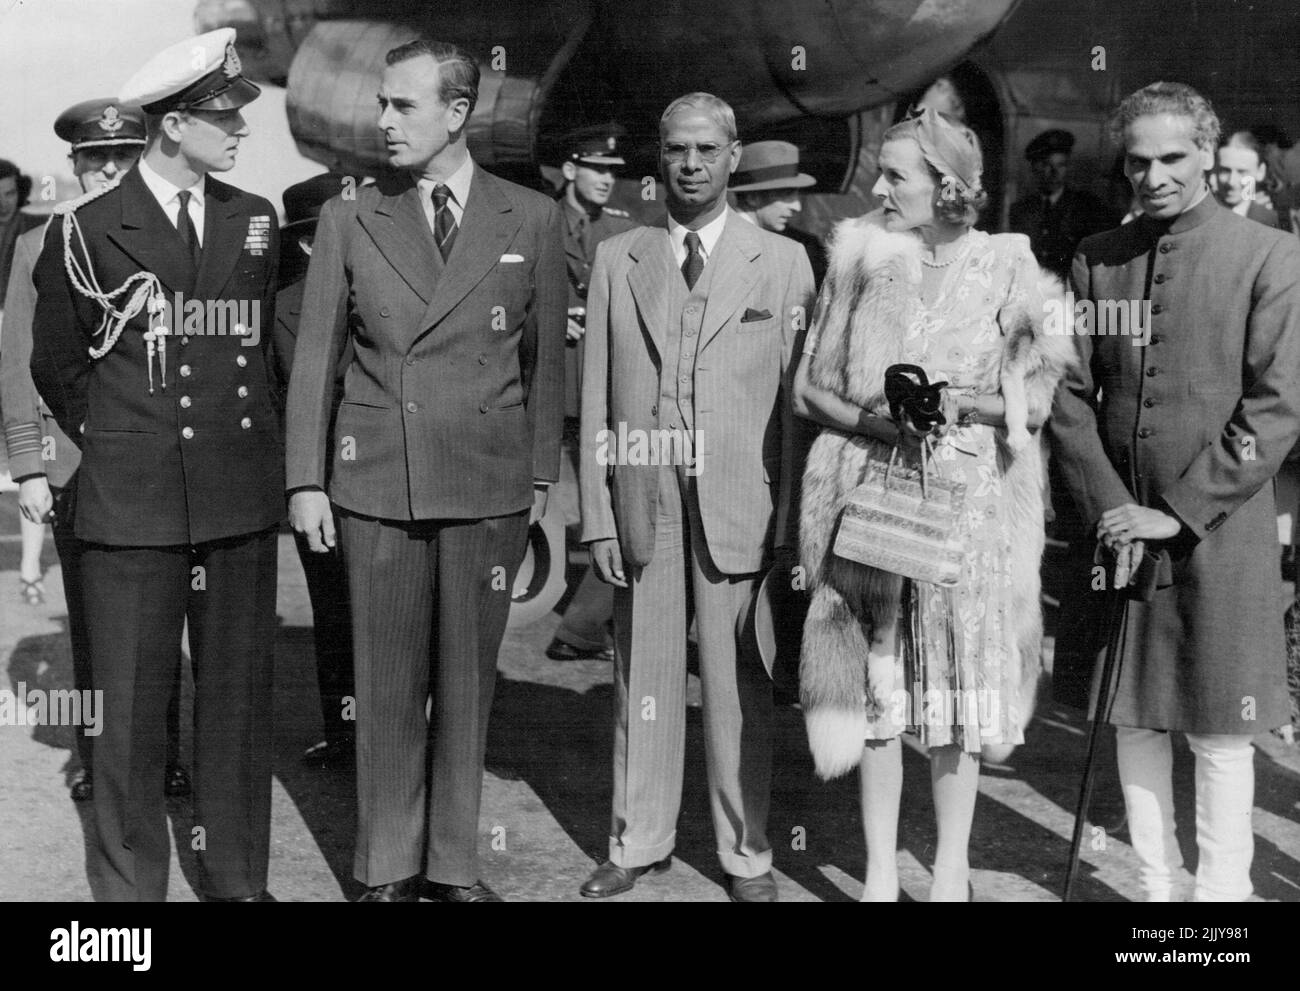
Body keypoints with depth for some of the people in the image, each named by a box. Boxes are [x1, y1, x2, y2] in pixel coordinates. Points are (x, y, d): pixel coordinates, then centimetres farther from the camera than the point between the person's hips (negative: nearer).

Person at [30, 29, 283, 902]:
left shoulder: (256, 223, 8)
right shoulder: (86, 231, -2)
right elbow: (55, 365, 11)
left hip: (242, 501, 3)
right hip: (131, 502, -3)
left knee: (240, 694, 9)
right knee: (129, 706, 3)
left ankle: (239, 879, 20)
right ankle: (129, 885, 16)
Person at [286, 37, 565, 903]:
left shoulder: (532, 220, 4)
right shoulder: (349, 220, 5)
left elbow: (546, 355, 7)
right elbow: (315, 355, 6)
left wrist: (542, 475, 4)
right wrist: (306, 481, 1)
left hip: (489, 486, 0)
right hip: (376, 482, 0)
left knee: (469, 680, 8)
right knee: (387, 685, 6)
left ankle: (454, 863, 23)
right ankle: (388, 867, 21)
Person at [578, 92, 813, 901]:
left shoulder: (782, 262, 4)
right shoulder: (618, 260, 10)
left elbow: (797, 397, 1)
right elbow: (597, 398, 7)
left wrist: (791, 519, -5)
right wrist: (598, 515, 2)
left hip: (739, 507, -2)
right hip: (643, 505, 2)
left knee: (739, 686, 3)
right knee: (644, 677, 9)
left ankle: (747, 853, 17)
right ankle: (639, 841, 22)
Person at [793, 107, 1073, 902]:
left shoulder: (1008, 270, 0)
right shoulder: (863, 258, 5)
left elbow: (1037, 402, 0)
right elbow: (811, 388, 5)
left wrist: (966, 403, -16)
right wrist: (872, 419, -12)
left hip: (971, 504, -1)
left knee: (959, 683, 5)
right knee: (875, 683, 3)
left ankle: (953, 867, 19)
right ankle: (881, 870, 14)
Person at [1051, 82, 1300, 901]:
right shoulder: (1097, 259, 7)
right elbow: (1070, 395, 6)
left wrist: (1178, 513, -13)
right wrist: (1107, 506, -6)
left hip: (1220, 532, -3)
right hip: (1121, 527, 4)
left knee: (1220, 733, 2)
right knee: (1134, 720, 10)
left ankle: (1221, 888, 14)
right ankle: (1155, 884, 23)